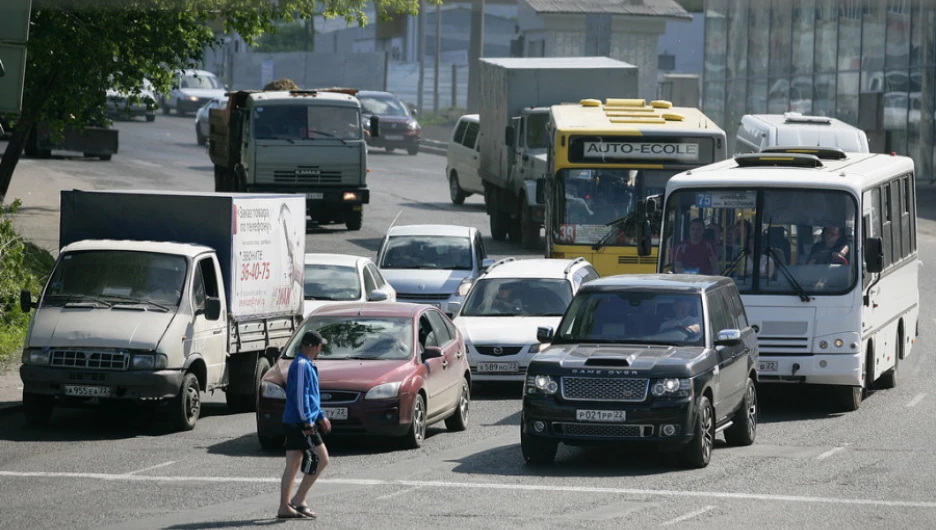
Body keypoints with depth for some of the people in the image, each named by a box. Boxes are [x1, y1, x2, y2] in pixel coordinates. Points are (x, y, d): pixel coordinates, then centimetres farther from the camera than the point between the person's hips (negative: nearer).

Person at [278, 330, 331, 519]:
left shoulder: (306, 365, 19)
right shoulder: (302, 365, -13)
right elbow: (300, 395, -19)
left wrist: (321, 416, 28)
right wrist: (308, 421, -21)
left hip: (293, 423, 10)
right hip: (300, 422, -10)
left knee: (292, 465, 8)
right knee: (321, 459, -7)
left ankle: (285, 507, 6)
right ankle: (298, 500, -6)